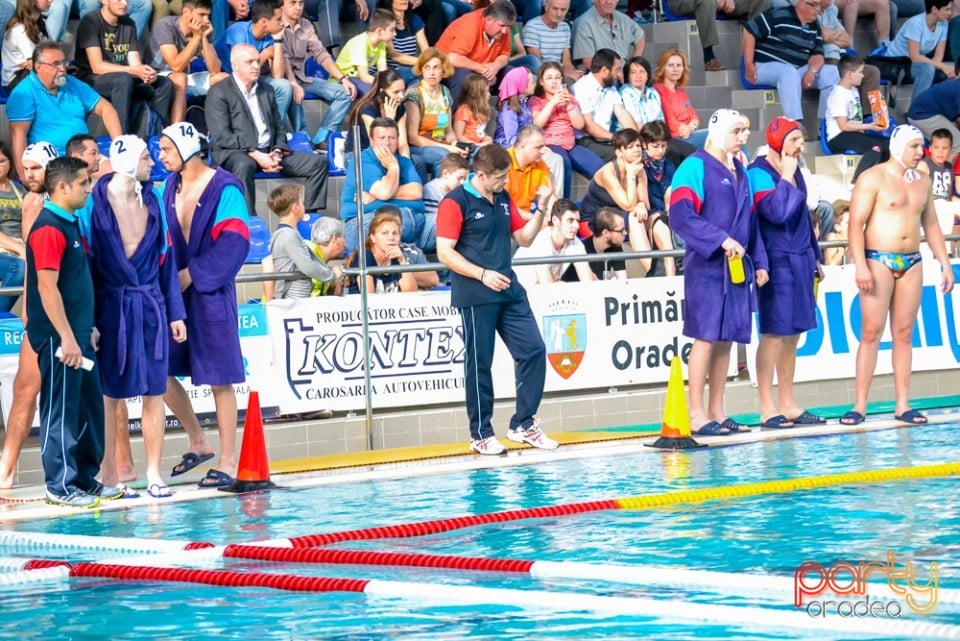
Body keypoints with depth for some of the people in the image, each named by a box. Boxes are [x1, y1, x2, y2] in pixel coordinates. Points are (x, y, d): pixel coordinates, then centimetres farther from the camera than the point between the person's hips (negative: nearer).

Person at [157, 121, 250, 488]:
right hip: (175, 291, 7)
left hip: (211, 293, -7)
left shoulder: (224, 188, -9)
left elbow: (233, 243, -16)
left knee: (219, 379, -2)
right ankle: (198, 443, 21)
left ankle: (227, 463, 3)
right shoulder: (169, 187, 11)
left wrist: (192, 274, -18)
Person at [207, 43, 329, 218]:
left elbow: (279, 128, 20)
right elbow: (221, 136, -11)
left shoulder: (266, 91, 20)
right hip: (235, 153, -7)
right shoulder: (219, 92, -1)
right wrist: (255, 155, -19)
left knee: (318, 163, -7)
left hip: (269, 152, 7)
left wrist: (277, 153, -3)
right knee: (244, 165, -42)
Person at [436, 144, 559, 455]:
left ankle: (523, 425, 11)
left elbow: (524, 238, 18)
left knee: (534, 350, 1)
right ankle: (481, 435, 9)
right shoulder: (456, 203, -9)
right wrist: (482, 274, -20)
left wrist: (540, 213, 1)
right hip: (475, 297, -7)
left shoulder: (503, 199, 12)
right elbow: (444, 253, -14)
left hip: (509, 290, 7)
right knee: (479, 363, 1)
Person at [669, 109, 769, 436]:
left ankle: (716, 412, 12)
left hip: (737, 267, 7)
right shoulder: (695, 167, -6)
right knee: (706, 338, -8)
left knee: (726, 339, 7)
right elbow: (681, 215, -17)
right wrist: (721, 240, -22)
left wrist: (759, 261, 14)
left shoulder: (739, 171, 19)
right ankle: (696, 415, -5)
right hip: (706, 266, -7)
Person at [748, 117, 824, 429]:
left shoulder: (794, 171, 15)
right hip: (778, 261, -8)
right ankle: (767, 408, -4)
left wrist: (815, 257, 23)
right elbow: (776, 211, -24)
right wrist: (786, 178, -15)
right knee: (774, 333, -7)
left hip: (800, 260, 8)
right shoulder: (759, 173, -10)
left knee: (793, 334, 10)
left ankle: (787, 404, 15)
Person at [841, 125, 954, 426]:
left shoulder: (922, 181, 14)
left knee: (904, 334, 5)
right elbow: (856, 223, -12)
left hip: (911, 263, 5)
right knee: (871, 333, -7)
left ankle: (902, 405, 7)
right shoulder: (873, 178, -6)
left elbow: (931, 225, 20)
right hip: (878, 260, -5)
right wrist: (860, 265, -21)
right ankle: (860, 406, -6)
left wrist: (945, 264, 15)